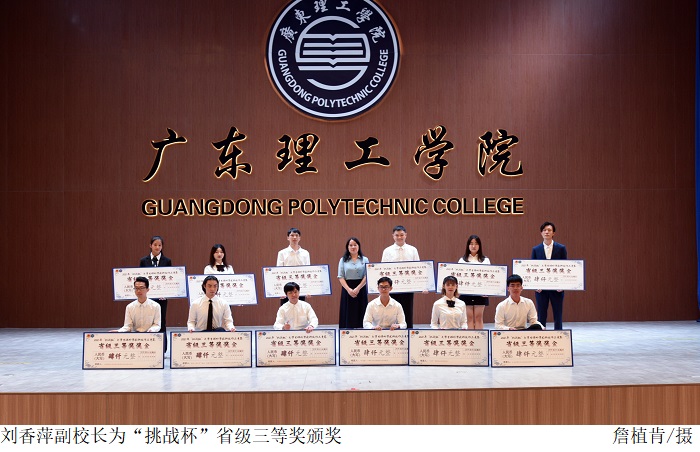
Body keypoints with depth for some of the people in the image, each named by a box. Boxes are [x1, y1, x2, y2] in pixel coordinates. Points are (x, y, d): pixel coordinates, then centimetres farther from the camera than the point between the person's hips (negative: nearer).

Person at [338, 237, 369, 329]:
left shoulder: (364, 260, 6)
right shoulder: (343, 260, 7)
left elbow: (367, 276, -2)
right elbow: (340, 277, 0)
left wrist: (357, 289, -14)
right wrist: (349, 289, -14)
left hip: (361, 290, 0)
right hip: (347, 290, 0)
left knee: (360, 314, -1)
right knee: (348, 314, -1)